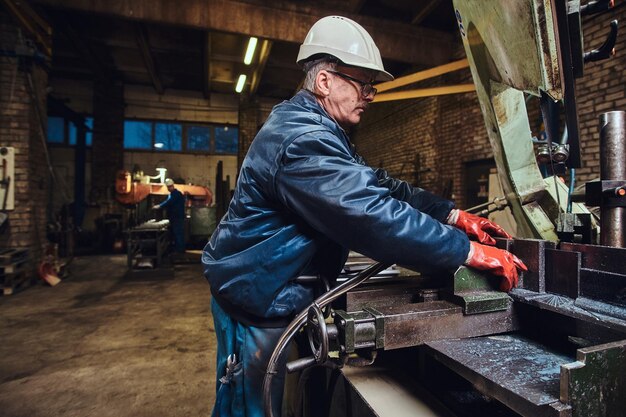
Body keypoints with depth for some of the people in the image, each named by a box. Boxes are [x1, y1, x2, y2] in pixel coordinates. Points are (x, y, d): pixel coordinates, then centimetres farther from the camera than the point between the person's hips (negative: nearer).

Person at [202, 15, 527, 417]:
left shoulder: (319, 130, 11)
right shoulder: (302, 139, -25)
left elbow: (380, 186, 7)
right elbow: (374, 214, -34)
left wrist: (453, 213, -1)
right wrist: (469, 251, -26)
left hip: (282, 293, 10)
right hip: (259, 298, -10)